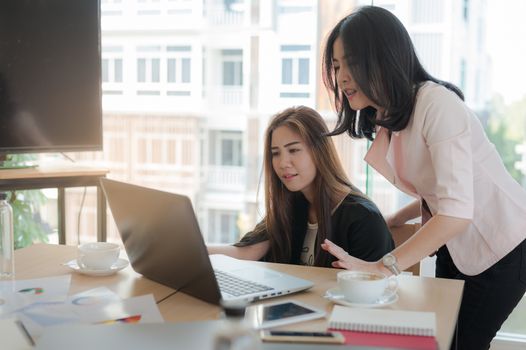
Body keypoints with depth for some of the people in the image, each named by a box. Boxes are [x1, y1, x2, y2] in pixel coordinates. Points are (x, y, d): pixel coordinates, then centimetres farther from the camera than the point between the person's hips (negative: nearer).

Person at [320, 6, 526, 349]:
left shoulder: (436, 103, -26)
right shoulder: (387, 120, 1)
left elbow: (457, 211, -35)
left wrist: (382, 267, -37)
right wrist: (392, 221, 1)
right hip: (456, 247, 8)